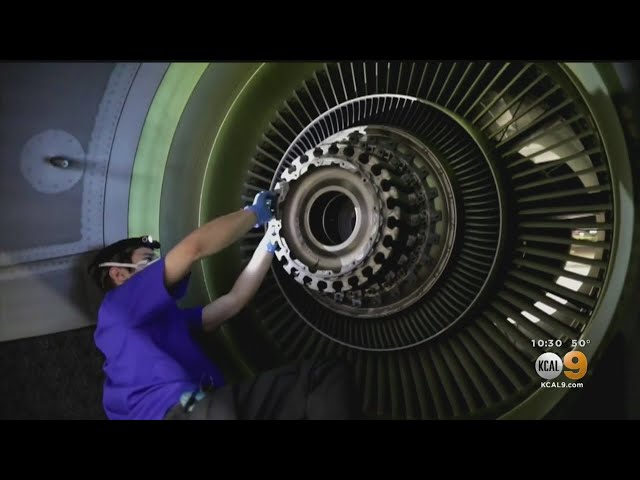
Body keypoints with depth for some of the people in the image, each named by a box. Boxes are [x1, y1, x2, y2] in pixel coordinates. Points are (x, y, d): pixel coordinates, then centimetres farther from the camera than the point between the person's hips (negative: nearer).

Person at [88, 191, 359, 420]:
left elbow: (233, 301, 33)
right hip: (176, 411, -8)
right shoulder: (118, 305, 10)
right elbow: (195, 247, 2)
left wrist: (271, 235, 33)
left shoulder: (166, 317, 37)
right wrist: (255, 212, 16)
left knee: (328, 373, -9)